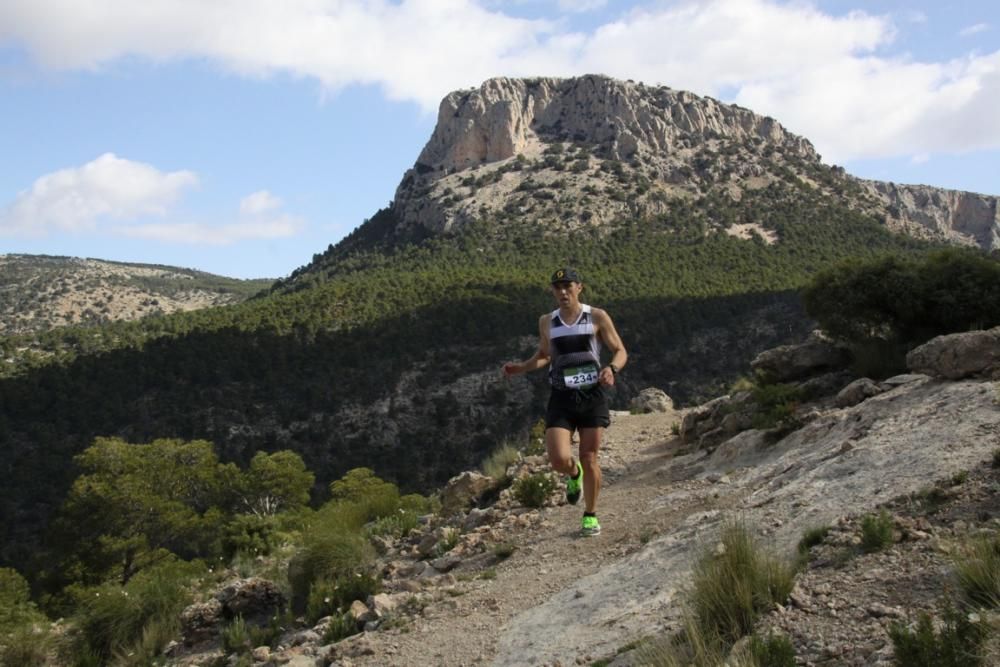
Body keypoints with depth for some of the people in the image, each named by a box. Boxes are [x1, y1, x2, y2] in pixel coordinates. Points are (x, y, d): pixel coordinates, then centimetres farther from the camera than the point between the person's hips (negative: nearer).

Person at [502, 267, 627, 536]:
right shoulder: (547, 322, 7)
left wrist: (612, 369, -20)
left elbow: (620, 351, 2)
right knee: (559, 460, -13)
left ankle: (590, 515, 22)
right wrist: (521, 367, 3)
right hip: (561, 398, 2)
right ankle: (574, 474, 25)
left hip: (592, 396, -1)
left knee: (589, 459, 2)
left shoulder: (597, 317, -1)